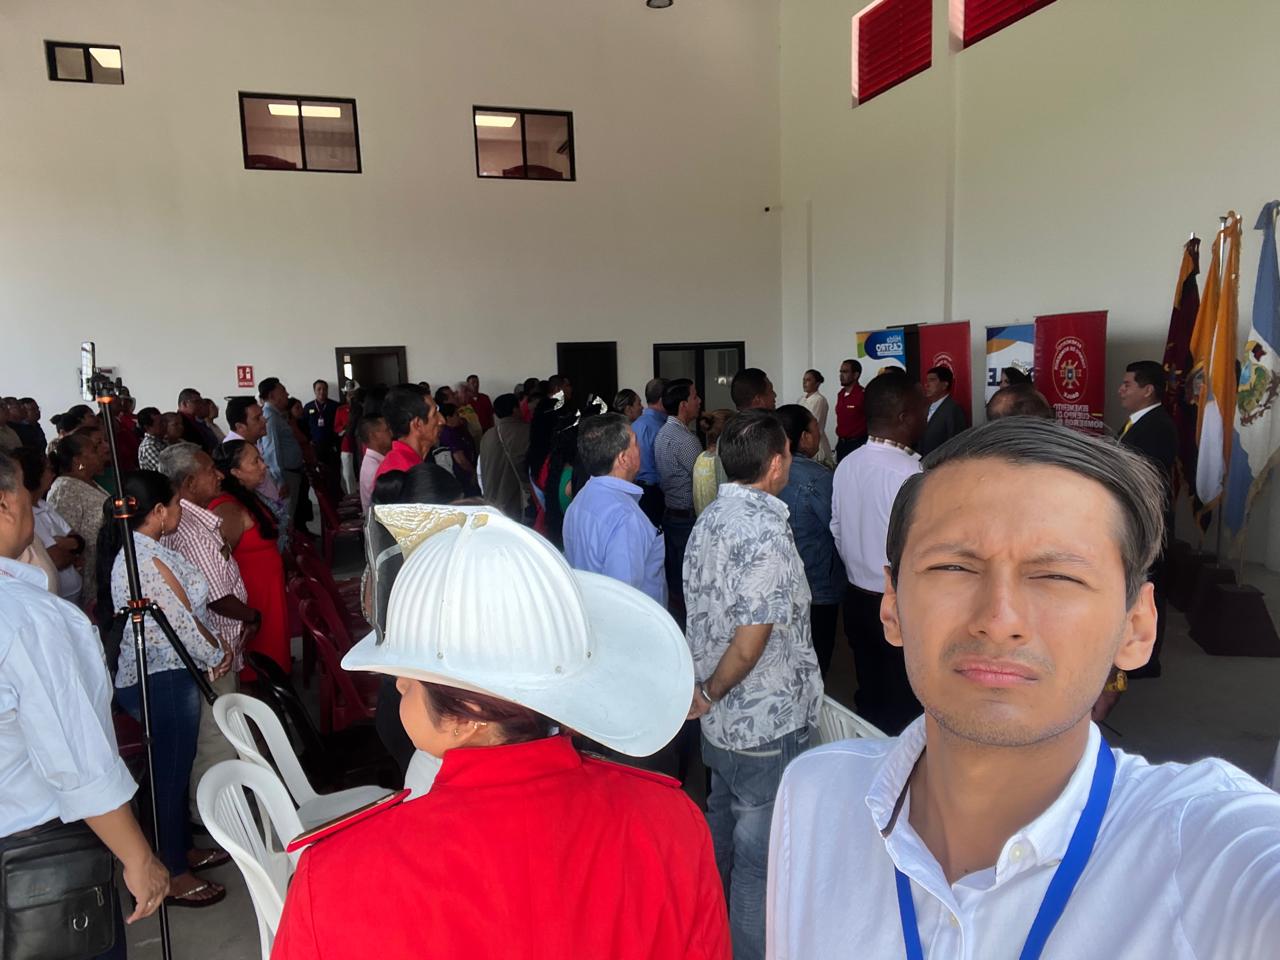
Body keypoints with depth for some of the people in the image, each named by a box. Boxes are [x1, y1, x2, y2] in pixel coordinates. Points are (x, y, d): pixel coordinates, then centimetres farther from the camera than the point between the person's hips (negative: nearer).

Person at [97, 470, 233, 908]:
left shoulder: (133, 550, 8)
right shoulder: (150, 557, -24)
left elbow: (183, 610, 10)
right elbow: (183, 622, -21)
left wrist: (215, 648, 4)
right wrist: (217, 655, -5)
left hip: (145, 673, 10)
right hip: (163, 678, -10)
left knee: (175, 767, 21)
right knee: (172, 771, 3)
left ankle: (182, 850, 38)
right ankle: (173, 876, 18)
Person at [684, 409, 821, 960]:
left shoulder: (710, 519, 0)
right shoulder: (766, 533, -25)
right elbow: (750, 642, -25)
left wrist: (707, 691, 12)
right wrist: (709, 694, -10)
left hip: (720, 720, 9)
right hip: (767, 726, -9)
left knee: (724, 826, 27)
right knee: (760, 858, 9)